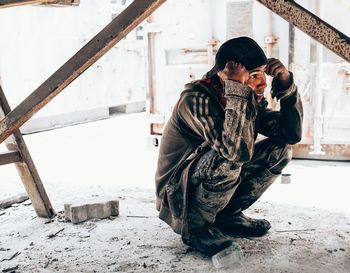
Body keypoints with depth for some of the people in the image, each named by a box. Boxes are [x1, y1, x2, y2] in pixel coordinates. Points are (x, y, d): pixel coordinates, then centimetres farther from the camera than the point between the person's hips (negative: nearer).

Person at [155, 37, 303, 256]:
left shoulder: (252, 100, -4)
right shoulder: (198, 99, -28)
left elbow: (292, 134, -7)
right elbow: (238, 151, -41)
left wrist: (286, 84, -17)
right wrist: (237, 88, -41)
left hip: (216, 184, 8)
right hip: (178, 195, -7)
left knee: (279, 149, -3)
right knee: (227, 161, -36)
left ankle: (228, 215, 5)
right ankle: (195, 226, -10)